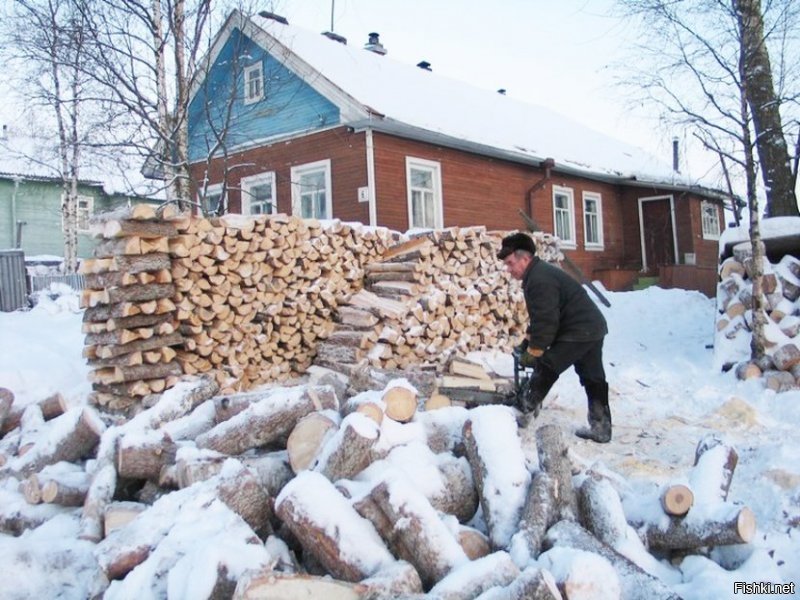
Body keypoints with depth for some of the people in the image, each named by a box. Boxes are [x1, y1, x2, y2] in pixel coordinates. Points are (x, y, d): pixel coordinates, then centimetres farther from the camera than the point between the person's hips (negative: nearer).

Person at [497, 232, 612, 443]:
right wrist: (527, 342, 14)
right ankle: (601, 429, 19)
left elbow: (545, 321, -23)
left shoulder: (539, 280, -21)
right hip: (593, 329, 11)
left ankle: (527, 411, 6)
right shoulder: (538, 274, 14)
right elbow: (540, 317, 20)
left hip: (578, 332, -11)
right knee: (593, 379, 12)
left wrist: (533, 352, -14)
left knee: (545, 368, -4)